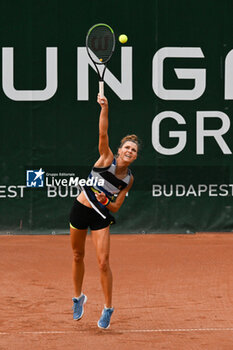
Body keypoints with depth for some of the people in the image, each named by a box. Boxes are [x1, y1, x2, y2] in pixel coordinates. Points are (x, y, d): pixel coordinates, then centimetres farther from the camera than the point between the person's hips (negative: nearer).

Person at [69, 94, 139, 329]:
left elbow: (116, 207, 1)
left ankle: (108, 308, 4)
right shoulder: (107, 159, -10)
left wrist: (106, 202, -21)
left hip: (101, 216, 0)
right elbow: (103, 133, -25)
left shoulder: (129, 179, -2)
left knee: (103, 262, -9)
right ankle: (78, 297, 34)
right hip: (80, 209, 0)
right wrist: (104, 109, -37)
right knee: (78, 256, 12)